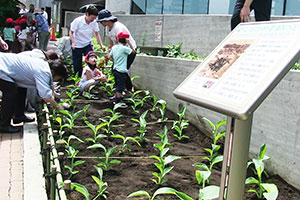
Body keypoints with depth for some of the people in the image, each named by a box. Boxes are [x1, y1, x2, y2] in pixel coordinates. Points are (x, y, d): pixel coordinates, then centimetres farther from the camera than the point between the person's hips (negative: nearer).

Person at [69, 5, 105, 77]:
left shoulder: (94, 22, -9)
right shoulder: (78, 21, -18)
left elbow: (96, 34, 3)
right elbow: (71, 32, -10)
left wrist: (101, 45, -7)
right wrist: (73, 42, -26)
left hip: (88, 45, 2)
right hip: (77, 46, -2)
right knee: (77, 66, 3)